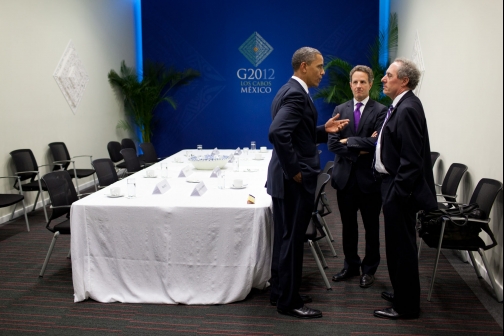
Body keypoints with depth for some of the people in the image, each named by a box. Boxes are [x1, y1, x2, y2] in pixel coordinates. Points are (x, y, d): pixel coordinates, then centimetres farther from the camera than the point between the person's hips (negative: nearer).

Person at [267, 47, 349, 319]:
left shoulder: (291, 90, 14)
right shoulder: (296, 94, -18)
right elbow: (278, 133, -32)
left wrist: (324, 130, 10)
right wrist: (295, 171, -24)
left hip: (287, 180, 10)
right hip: (294, 181, -10)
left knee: (285, 239, 18)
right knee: (292, 241, 1)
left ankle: (280, 292, 30)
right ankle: (288, 301, 14)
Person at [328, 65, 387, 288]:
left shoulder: (380, 111, -5)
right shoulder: (340, 110, 6)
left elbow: (377, 142, -18)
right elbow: (332, 143, -3)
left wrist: (348, 141, -12)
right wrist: (358, 151, -15)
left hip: (369, 177, -3)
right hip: (345, 176, 3)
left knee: (371, 226, 11)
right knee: (348, 225, 14)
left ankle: (369, 269, 26)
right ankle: (351, 265, 29)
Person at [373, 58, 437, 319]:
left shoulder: (407, 109, -20)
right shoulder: (401, 106, 11)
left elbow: (411, 160, -24)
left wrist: (398, 192, -22)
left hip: (400, 188, -10)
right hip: (394, 184, 10)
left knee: (401, 246, 1)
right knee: (398, 244, 20)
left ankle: (406, 306, 15)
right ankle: (402, 293, 36)